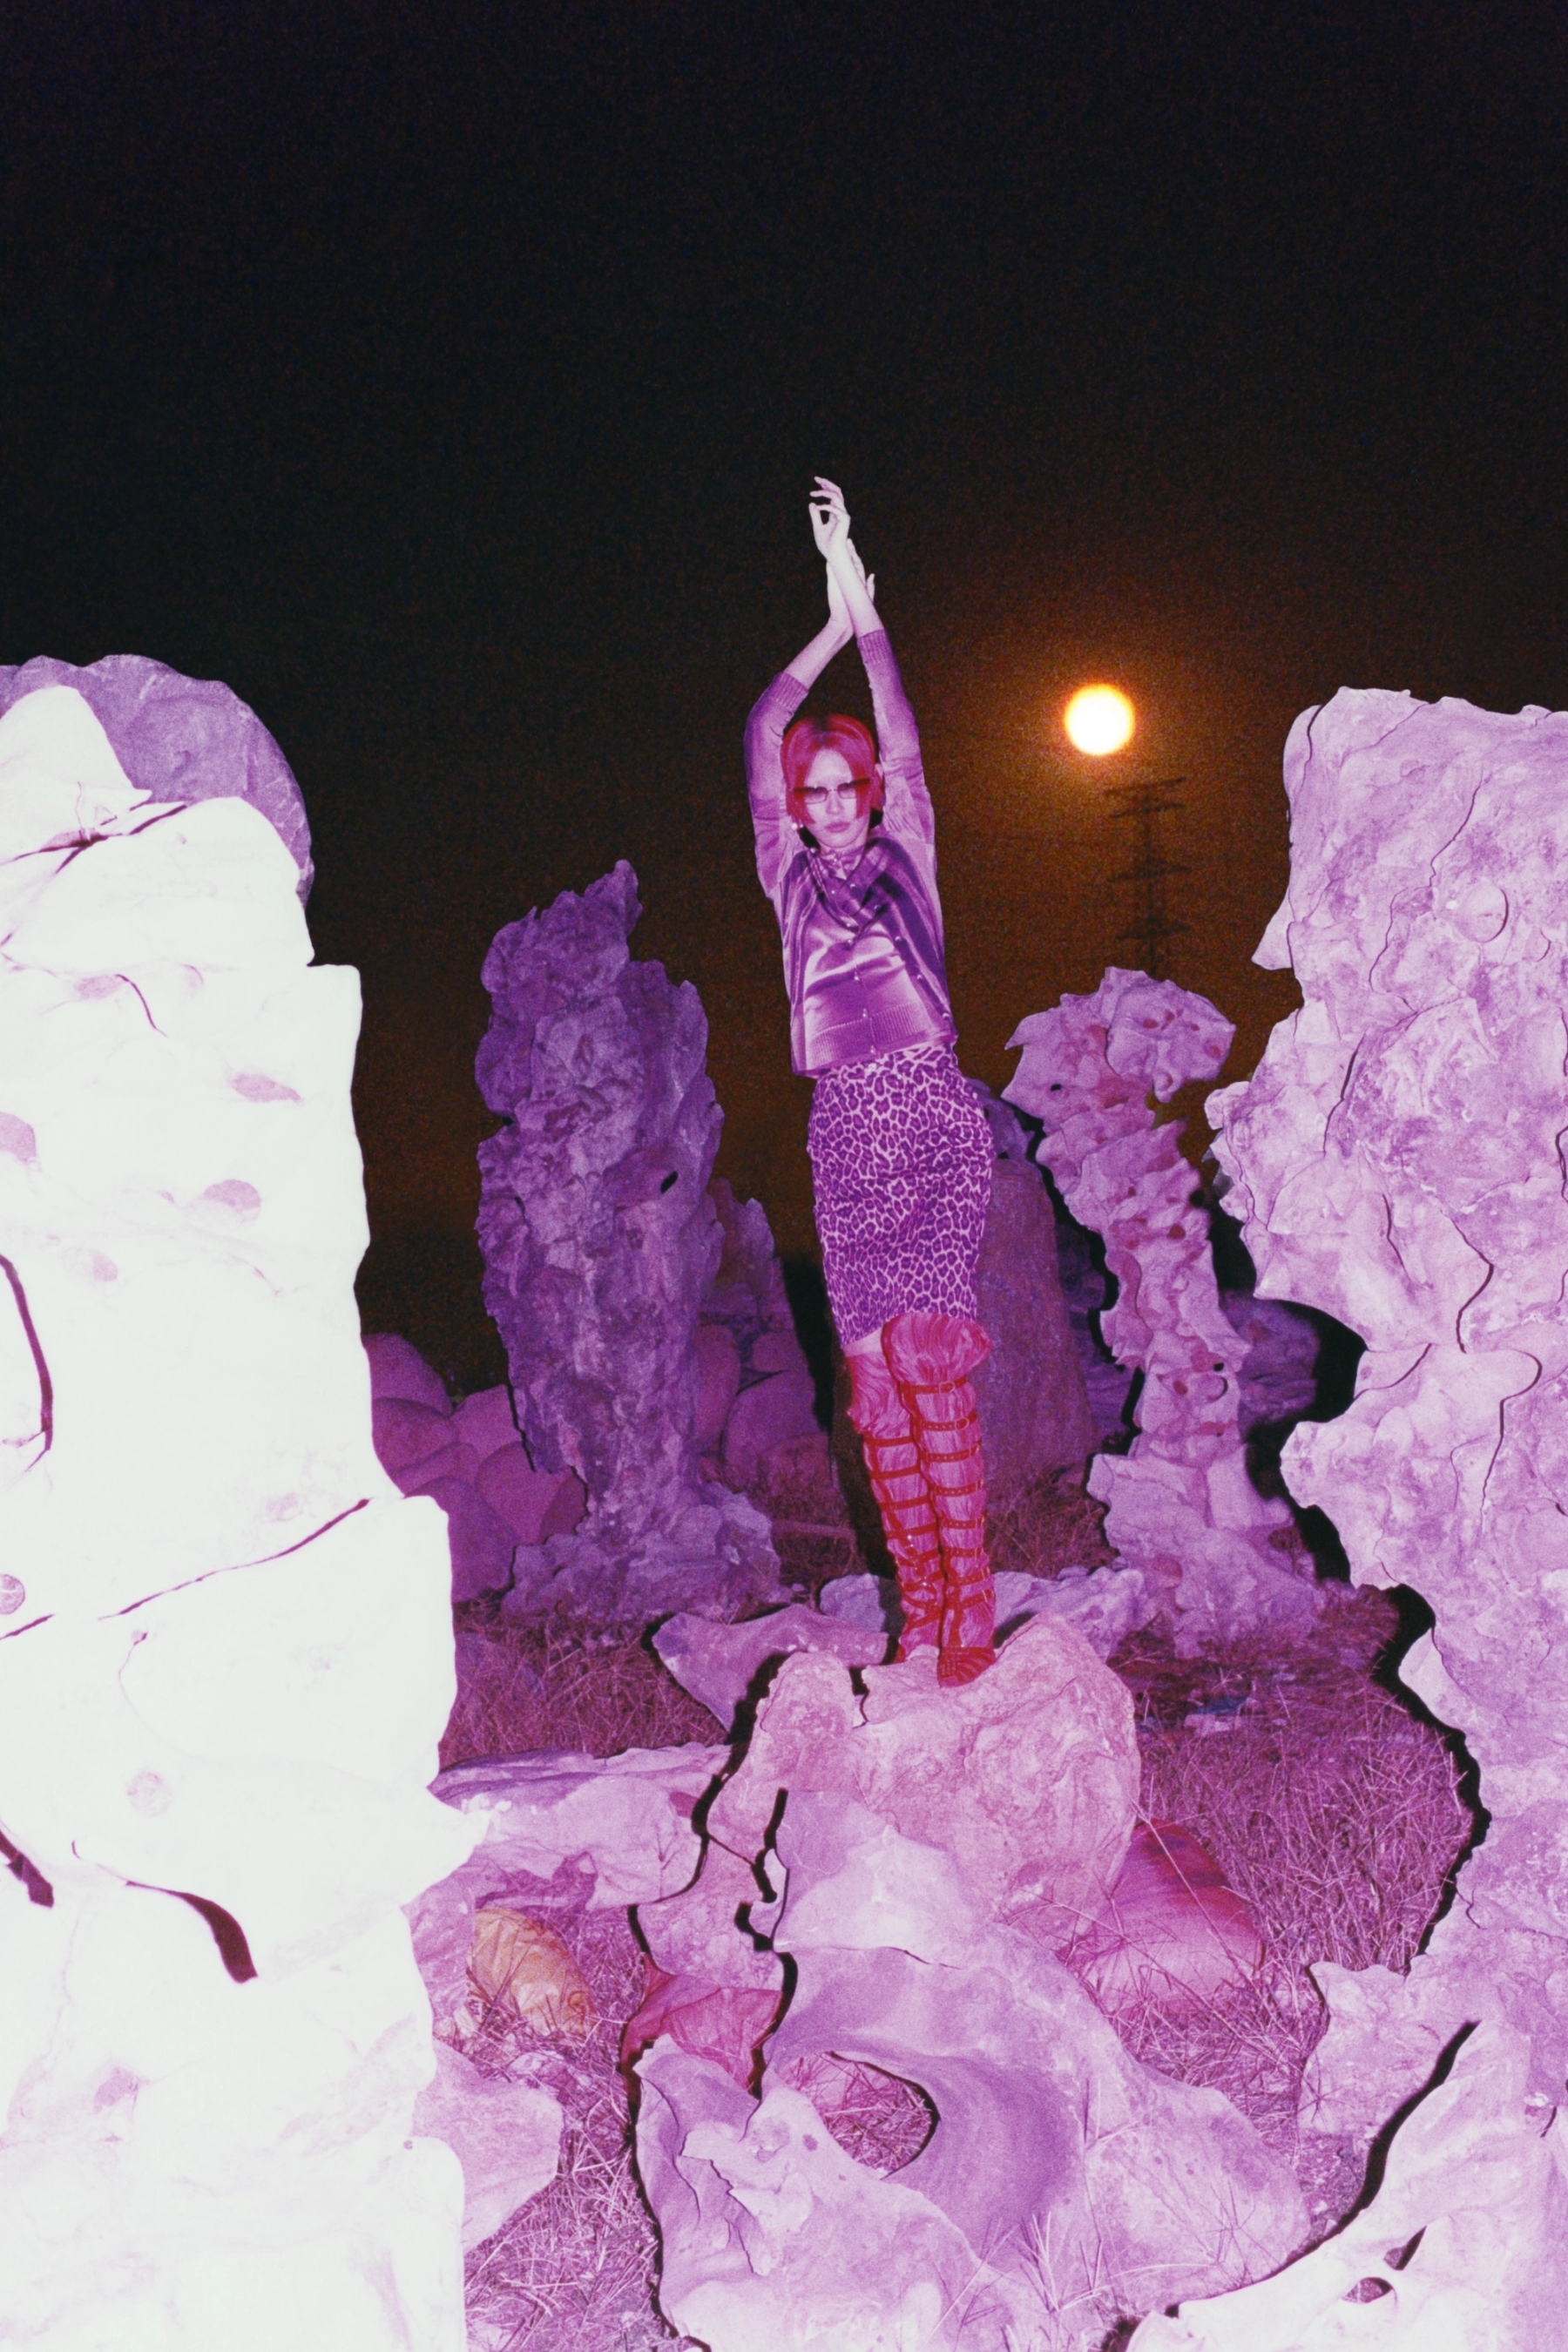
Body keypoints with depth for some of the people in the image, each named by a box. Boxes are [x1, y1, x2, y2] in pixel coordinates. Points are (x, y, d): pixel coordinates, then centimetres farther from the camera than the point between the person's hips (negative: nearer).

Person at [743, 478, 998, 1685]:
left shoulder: (906, 863, 8)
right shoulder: (794, 881, 13)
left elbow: (904, 746, -2)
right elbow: (761, 745, 8)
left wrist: (864, 606, -3)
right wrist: (831, 628, 4)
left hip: (933, 1114, -3)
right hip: (846, 1132, 3)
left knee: (928, 1354, -15)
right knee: (873, 1370, -2)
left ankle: (971, 1597, -12)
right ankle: (924, 1601, 3)